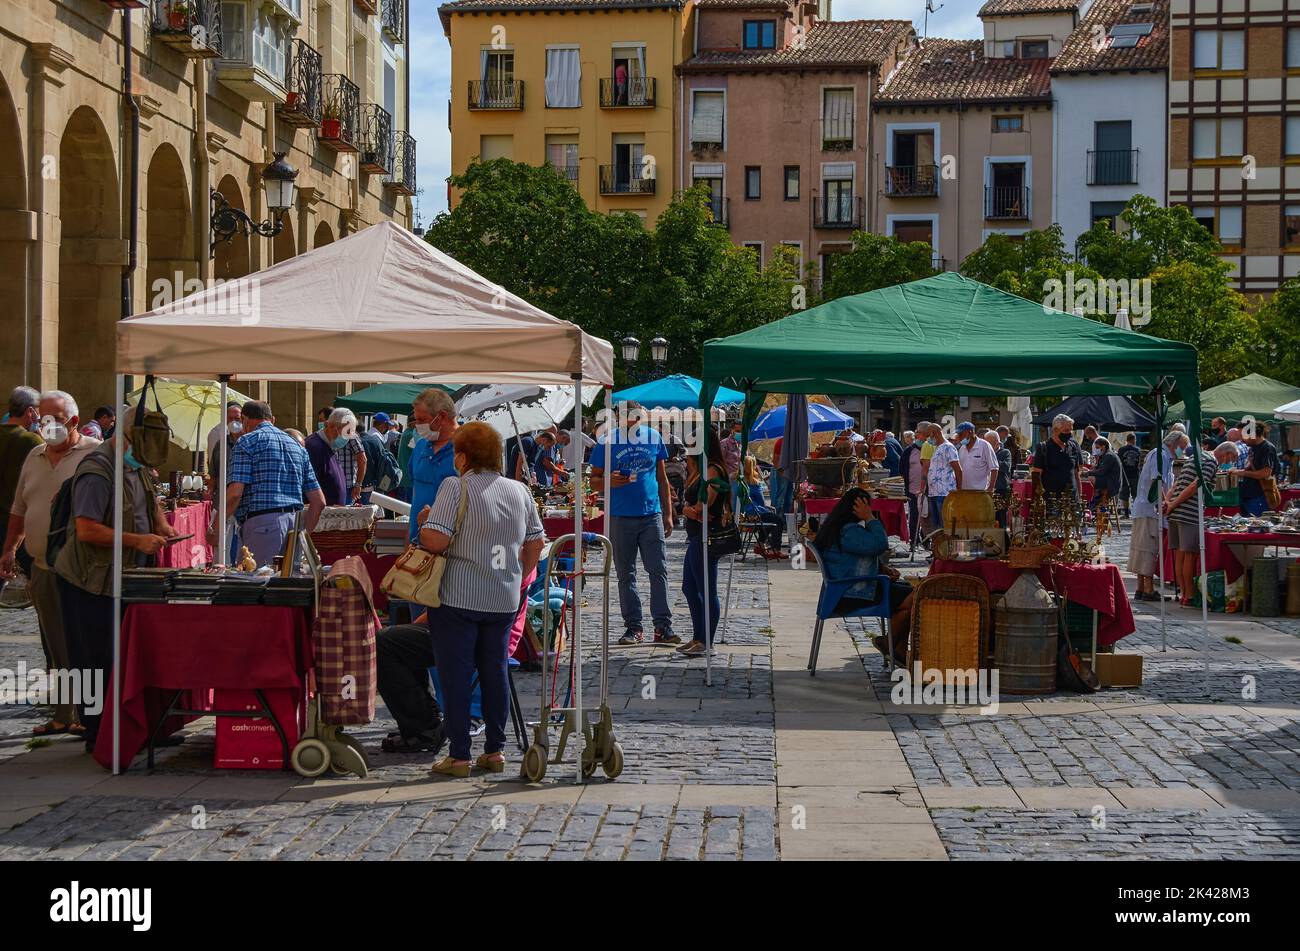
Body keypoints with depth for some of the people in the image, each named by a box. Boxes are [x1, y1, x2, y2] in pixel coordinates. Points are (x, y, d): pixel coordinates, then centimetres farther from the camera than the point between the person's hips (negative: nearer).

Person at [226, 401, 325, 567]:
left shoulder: (247, 441, 2)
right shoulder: (297, 446, 22)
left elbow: (234, 493, -9)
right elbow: (319, 501, 18)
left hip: (262, 523, -7)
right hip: (294, 523, 7)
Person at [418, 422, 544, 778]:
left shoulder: (456, 488, -11)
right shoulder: (519, 491, 8)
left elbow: (435, 541, -19)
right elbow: (536, 542, 15)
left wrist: (425, 521, 1)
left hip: (458, 598, -5)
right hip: (504, 600, 5)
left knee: (455, 674, 1)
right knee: (496, 671, 13)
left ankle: (459, 755, 3)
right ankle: (495, 750, 16)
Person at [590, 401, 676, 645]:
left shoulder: (653, 437, 7)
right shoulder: (607, 440, 0)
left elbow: (662, 479, 13)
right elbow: (594, 480, 4)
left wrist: (668, 514, 9)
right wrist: (609, 481, -19)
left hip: (651, 514, 1)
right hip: (620, 517, -1)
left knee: (659, 571, -4)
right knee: (626, 575, 5)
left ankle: (663, 626, 0)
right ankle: (633, 627, 12)